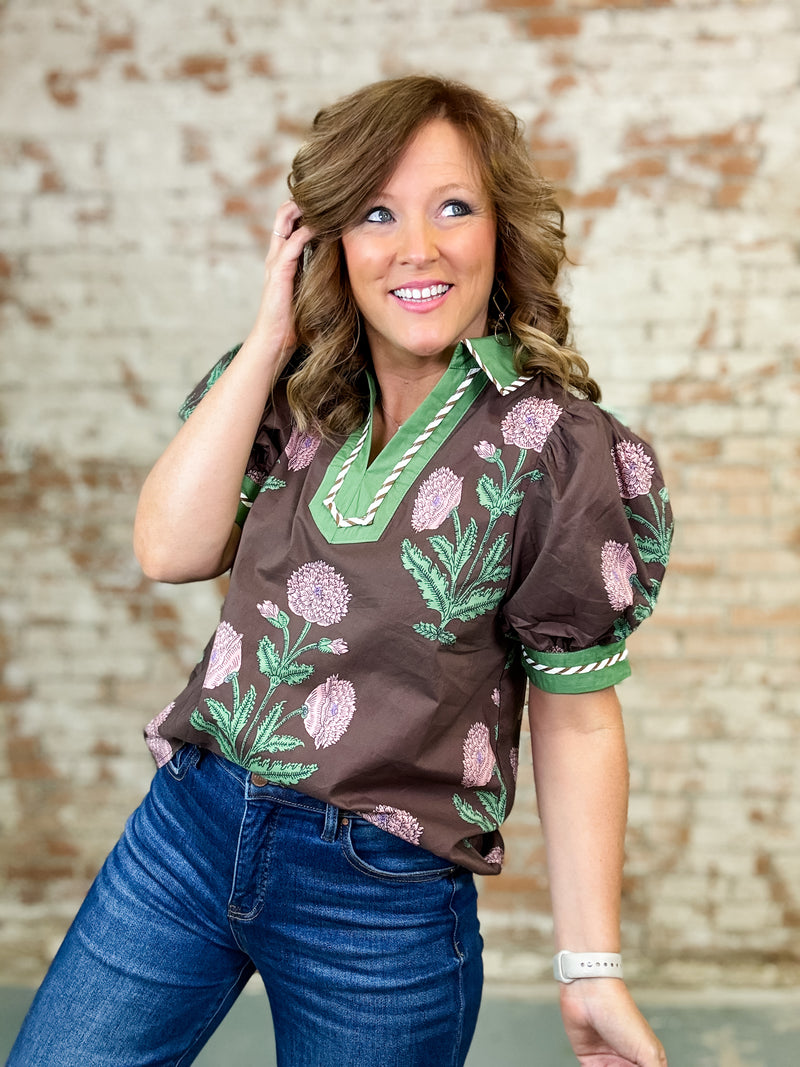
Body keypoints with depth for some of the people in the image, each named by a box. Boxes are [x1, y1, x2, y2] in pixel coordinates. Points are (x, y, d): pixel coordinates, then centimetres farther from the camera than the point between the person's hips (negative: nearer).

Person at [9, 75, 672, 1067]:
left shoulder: (563, 450, -12)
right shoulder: (294, 394, 1)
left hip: (382, 902, -3)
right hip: (187, 832, 4)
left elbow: (576, 720, -7)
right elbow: (170, 549, -11)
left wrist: (593, 969, -4)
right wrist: (269, 338, -12)